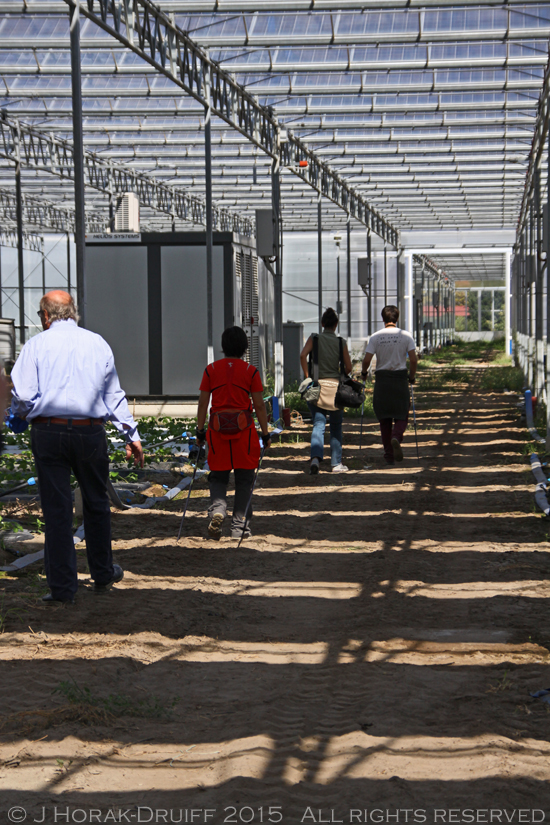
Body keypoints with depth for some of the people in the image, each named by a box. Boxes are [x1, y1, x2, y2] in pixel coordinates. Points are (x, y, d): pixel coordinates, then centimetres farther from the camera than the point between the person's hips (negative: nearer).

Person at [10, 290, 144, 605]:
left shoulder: (37, 345, -2)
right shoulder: (98, 343, 8)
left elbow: (22, 396, -8)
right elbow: (114, 395, 13)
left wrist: (22, 415, 14)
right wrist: (132, 434, 19)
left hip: (48, 434, -2)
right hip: (91, 433, 2)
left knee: (57, 509, 1)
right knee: (96, 504, 17)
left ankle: (63, 588, 3)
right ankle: (103, 574, 28)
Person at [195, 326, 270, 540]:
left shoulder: (211, 369, 2)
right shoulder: (250, 371, -2)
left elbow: (203, 403, 3)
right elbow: (259, 405, -2)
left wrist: (200, 430, 11)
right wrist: (265, 434, 4)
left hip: (217, 428, 1)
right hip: (244, 429, -1)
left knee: (218, 476, 13)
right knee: (244, 478, 8)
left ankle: (217, 508, -14)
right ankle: (239, 526, 8)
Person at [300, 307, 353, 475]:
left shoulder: (314, 338, 0)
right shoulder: (340, 342, 1)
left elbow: (303, 355, -15)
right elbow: (348, 367, 0)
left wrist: (307, 376, -8)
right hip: (335, 386, 0)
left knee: (318, 424, -1)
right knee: (336, 426, 12)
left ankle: (315, 457, -25)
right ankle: (336, 463, 14)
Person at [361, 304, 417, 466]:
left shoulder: (375, 337, -2)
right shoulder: (406, 336, -2)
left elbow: (367, 359, -7)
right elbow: (413, 359, -7)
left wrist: (364, 372, 13)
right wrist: (412, 376, 9)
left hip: (381, 379, 1)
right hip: (400, 378, -1)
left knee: (385, 419, 9)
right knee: (401, 416, 8)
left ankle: (389, 457, 9)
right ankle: (396, 438, -25)